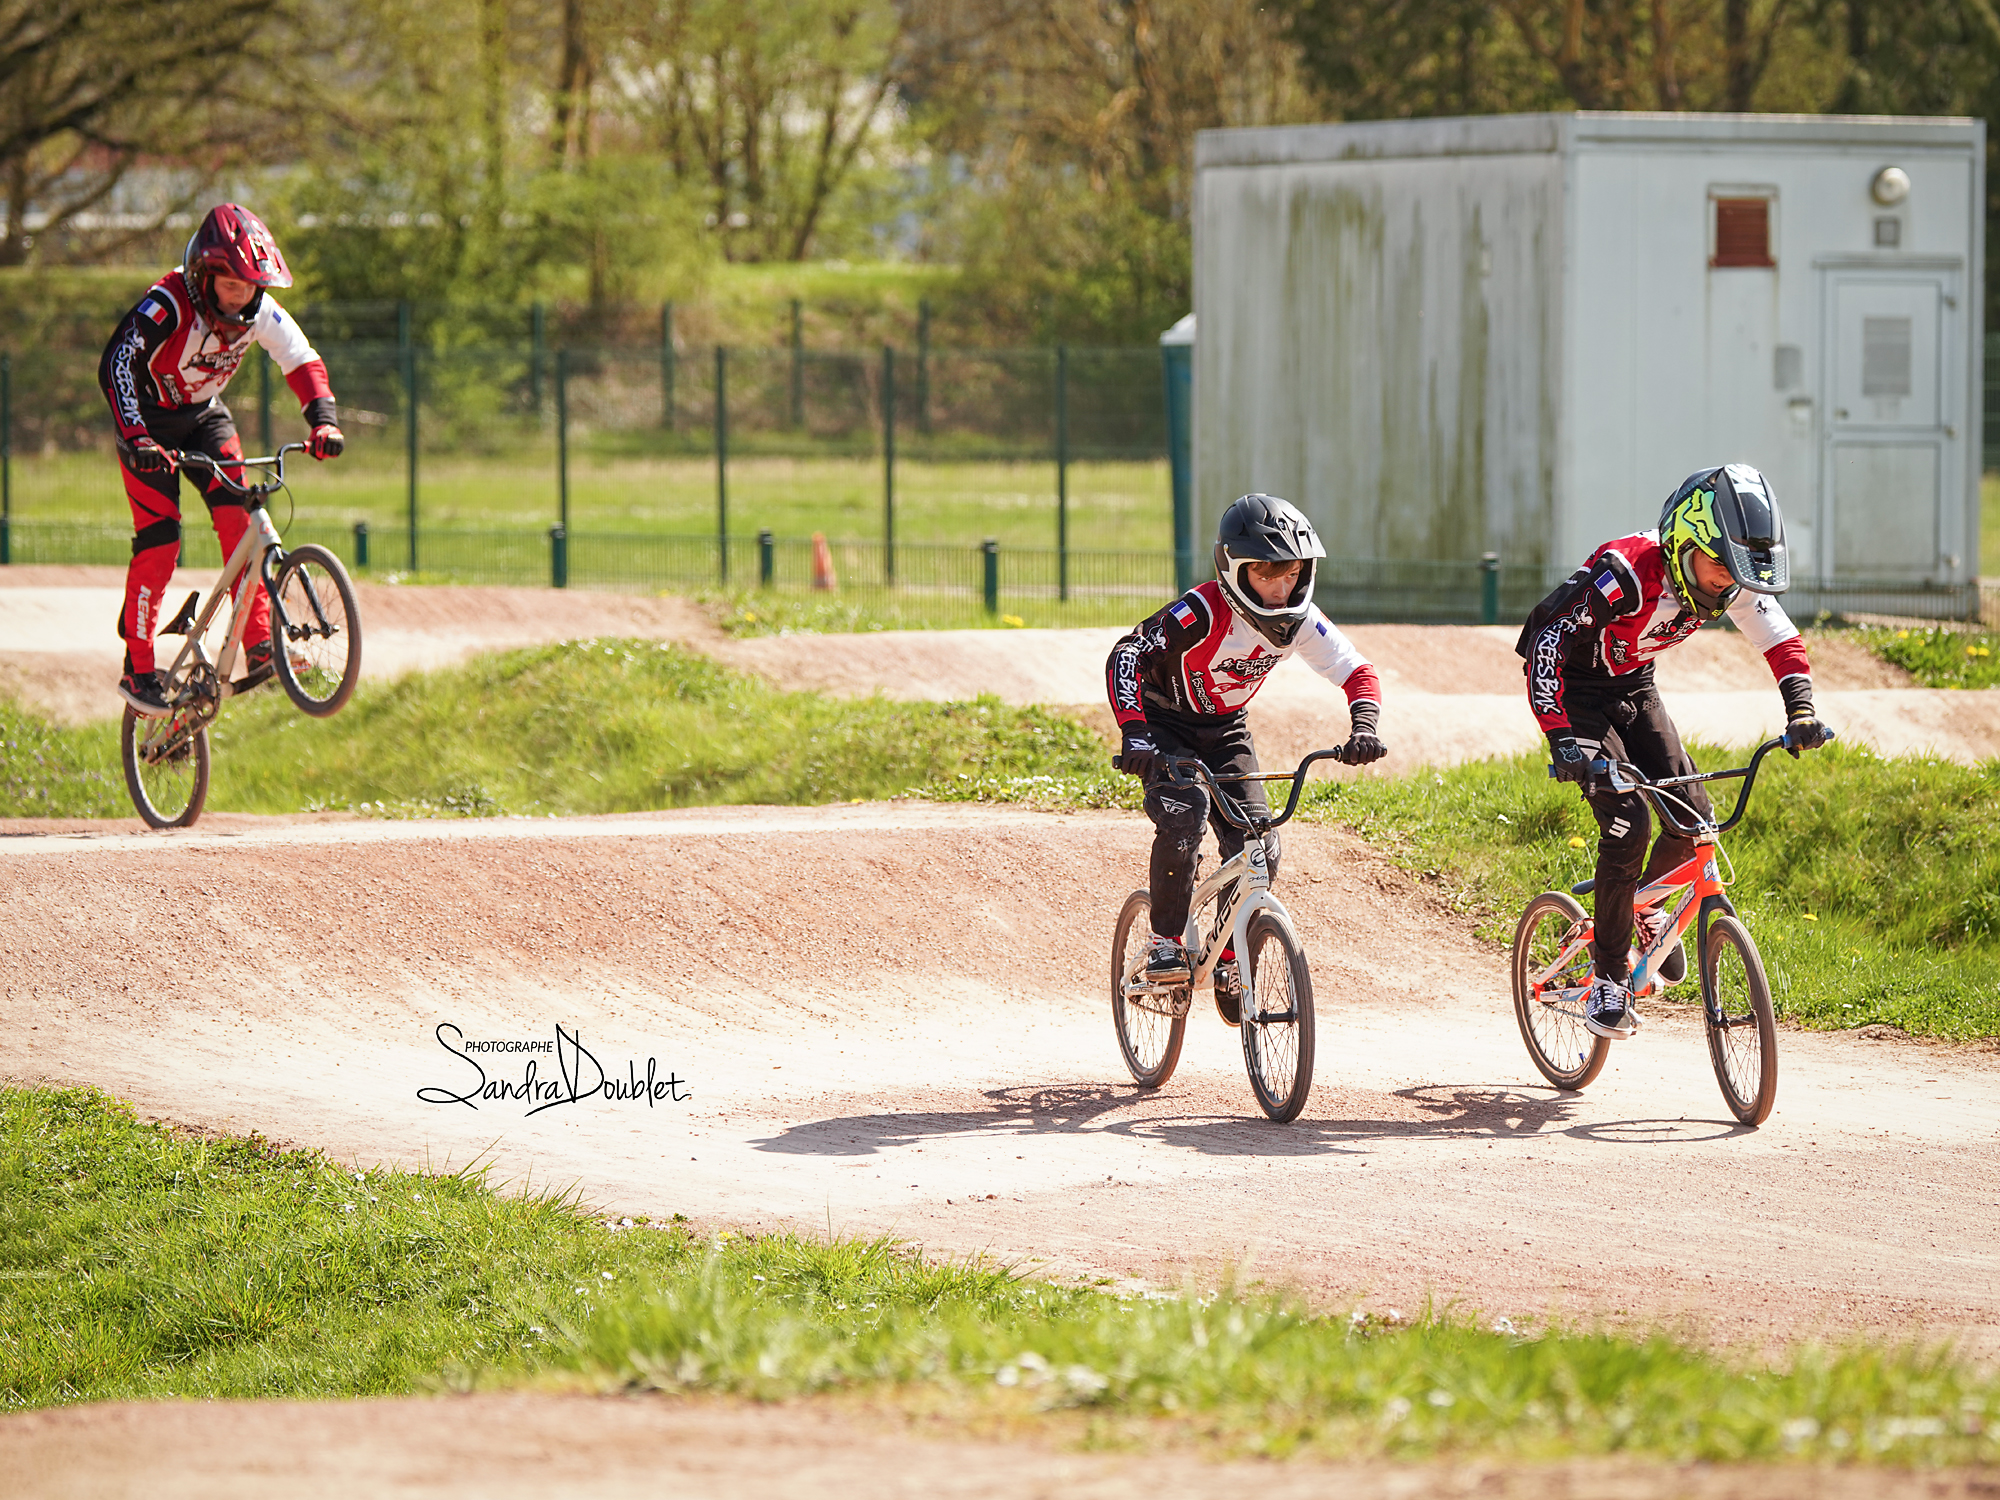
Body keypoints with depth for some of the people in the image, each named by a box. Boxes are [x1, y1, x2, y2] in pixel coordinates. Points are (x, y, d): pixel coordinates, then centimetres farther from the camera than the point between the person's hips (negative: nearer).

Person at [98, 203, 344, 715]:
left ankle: (260, 647, -17)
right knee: (158, 538, -13)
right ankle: (137, 671, -4)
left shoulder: (261, 312, -15)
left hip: (205, 414, 4)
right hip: (150, 419, -4)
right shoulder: (167, 304, -31)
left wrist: (324, 422, -27)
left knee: (238, 515, -17)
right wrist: (137, 439, -49)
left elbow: (305, 364, -9)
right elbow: (115, 366, -38)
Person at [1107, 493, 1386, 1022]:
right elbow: (1127, 656, -35)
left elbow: (1358, 672, -12)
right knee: (1184, 815, -31)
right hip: (1166, 726, -5)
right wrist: (1133, 732, -48)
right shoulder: (1203, 612, -31)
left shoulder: (1299, 621, -17)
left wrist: (1364, 728, -32)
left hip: (1225, 731, 5)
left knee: (1258, 850, -10)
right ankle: (1165, 942, -16)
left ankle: (1230, 965, 9)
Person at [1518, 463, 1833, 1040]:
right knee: (1628, 821, -20)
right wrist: (1565, 738, -44)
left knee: (1693, 813, -8)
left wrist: (1801, 710, -20)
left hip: (1634, 687, 6)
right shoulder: (1624, 575, -35)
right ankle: (1609, 977, -9)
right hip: (1575, 690, -6)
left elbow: (1782, 640, -4)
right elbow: (1547, 645, -36)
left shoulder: (1730, 582, -16)